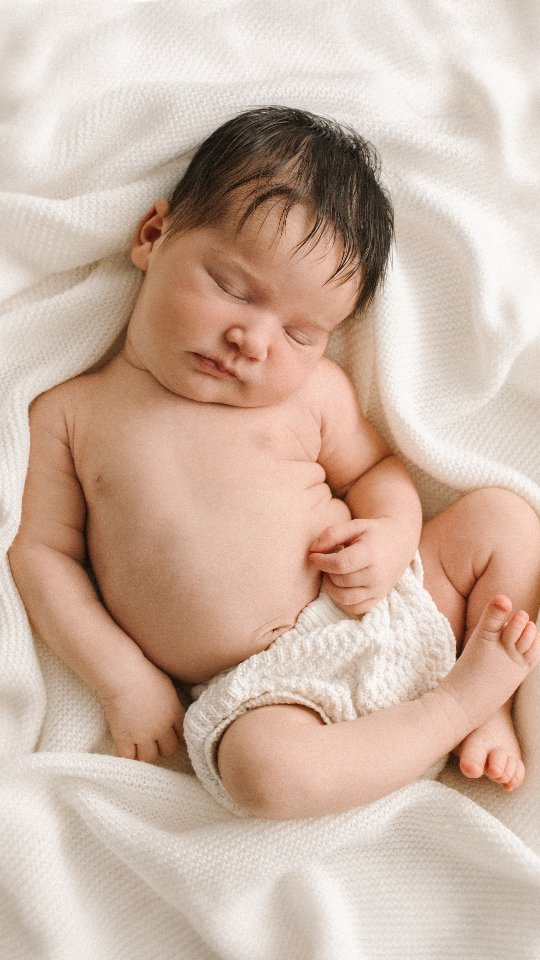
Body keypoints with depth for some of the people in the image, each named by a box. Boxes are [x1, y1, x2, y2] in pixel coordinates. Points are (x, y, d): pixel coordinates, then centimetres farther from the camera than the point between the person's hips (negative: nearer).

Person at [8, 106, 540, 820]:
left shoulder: (313, 388, 4)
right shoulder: (67, 413, 1)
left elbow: (375, 468, 16)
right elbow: (41, 551, 2)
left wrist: (391, 534, -9)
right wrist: (124, 678, -6)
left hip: (384, 610, 3)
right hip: (257, 688, -2)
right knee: (258, 765, -35)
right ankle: (455, 702, -13)